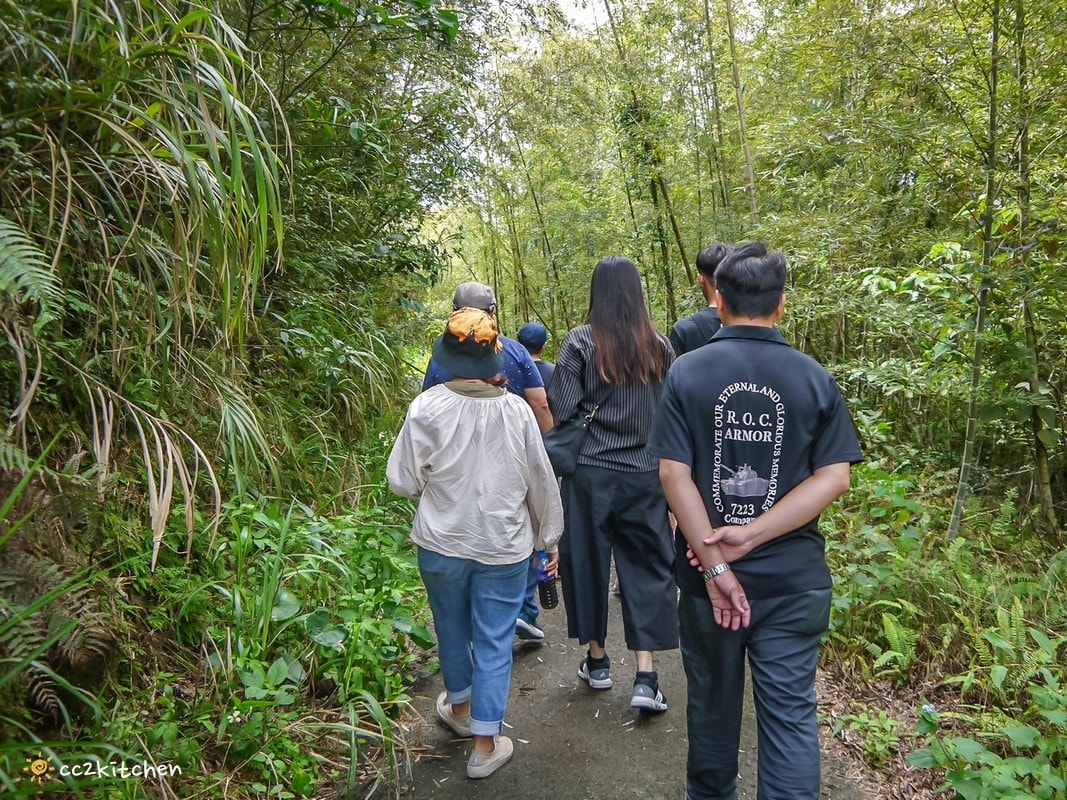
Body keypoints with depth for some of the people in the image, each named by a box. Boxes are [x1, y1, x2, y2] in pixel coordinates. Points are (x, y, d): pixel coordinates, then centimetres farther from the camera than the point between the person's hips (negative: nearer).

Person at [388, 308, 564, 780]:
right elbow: (541, 480, -3)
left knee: (452, 629, 23)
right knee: (494, 644, 11)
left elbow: (402, 481, -9)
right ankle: (485, 746, 19)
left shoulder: (427, 408, -15)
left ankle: (460, 707, 46)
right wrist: (549, 538, 11)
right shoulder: (516, 411, -12)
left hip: (442, 545, 1)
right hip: (504, 548, 0)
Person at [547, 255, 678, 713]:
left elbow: (561, 409, -11)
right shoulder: (659, 347, -1)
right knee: (647, 568, 9)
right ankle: (646, 676, 5)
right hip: (645, 474, 2)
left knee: (588, 561, 14)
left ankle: (597, 660, 27)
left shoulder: (580, 343, -9)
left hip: (590, 473, -2)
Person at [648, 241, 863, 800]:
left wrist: (714, 564, -13)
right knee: (790, 711, 10)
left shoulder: (687, 372, -7)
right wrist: (754, 534, -14)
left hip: (707, 571, 0)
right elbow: (834, 477, -9)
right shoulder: (813, 378, -3)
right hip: (794, 575, 0)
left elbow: (674, 474, -14)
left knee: (713, 698, 19)